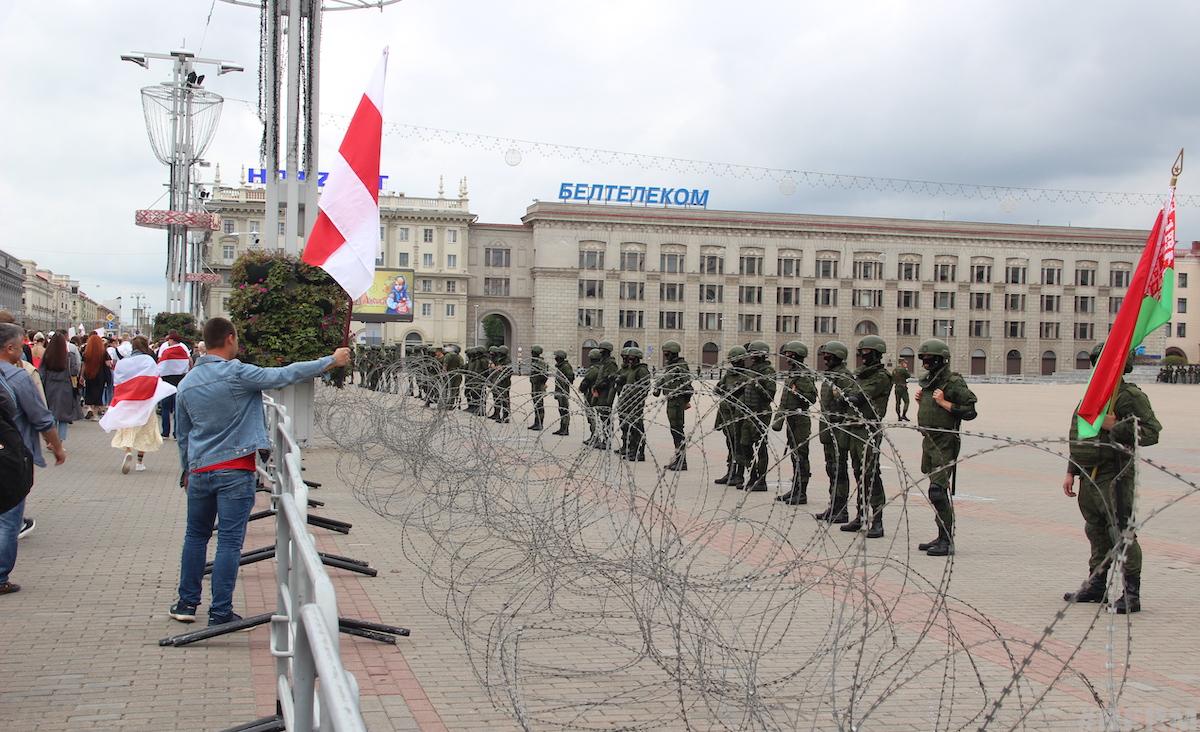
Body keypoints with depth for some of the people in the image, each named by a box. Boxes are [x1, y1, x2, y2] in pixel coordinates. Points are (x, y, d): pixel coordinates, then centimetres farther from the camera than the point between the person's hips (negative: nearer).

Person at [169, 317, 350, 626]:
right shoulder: (237, 374, -13)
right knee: (229, 541, -1)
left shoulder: (186, 384, 6)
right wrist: (332, 360, -2)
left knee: (196, 536, 19)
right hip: (235, 472, -6)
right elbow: (286, 375, -11)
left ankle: (187, 603, 24)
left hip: (199, 471, 6)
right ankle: (220, 613, 1)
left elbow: (182, 435, 16)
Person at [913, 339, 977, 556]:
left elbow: (970, 411, -16)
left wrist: (944, 403, -19)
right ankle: (942, 537, 20)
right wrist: (920, 401, 8)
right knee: (936, 492, 12)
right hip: (929, 441, 9)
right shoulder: (928, 382, 15)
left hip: (945, 443, -9)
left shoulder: (954, 382, -12)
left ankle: (947, 542, -8)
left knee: (938, 491, -13)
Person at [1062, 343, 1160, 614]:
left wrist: (1115, 426, -20)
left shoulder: (1131, 396, -8)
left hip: (1115, 478, -8)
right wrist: (1071, 472, 20)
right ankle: (1096, 585, 27)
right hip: (1089, 478, 8)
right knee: (1097, 533, 16)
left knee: (1122, 534, -9)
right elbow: (1079, 438, 23)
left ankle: (1132, 593, -4)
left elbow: (1151, 433, -16)